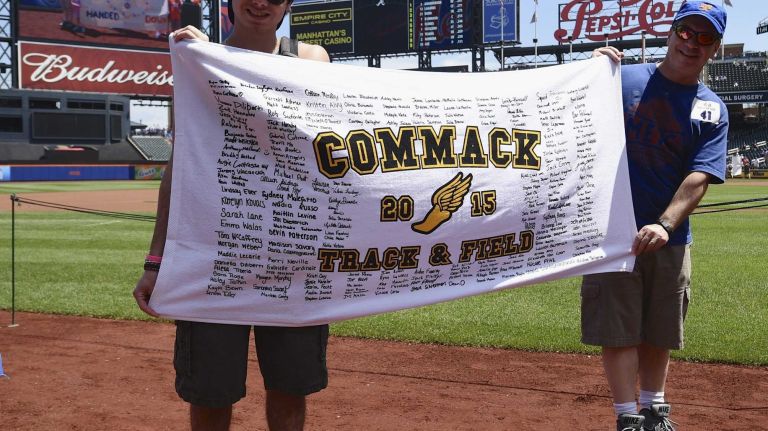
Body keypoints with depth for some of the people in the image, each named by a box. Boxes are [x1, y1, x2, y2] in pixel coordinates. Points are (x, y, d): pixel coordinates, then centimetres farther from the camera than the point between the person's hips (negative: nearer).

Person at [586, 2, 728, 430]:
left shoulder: (713, 110, 4)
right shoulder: (623, 79, -1)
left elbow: (700, 178, -8)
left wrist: (664, 225, -24)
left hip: (671, 237, 3)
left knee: (659, 330, 14)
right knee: (618, 328, -2)